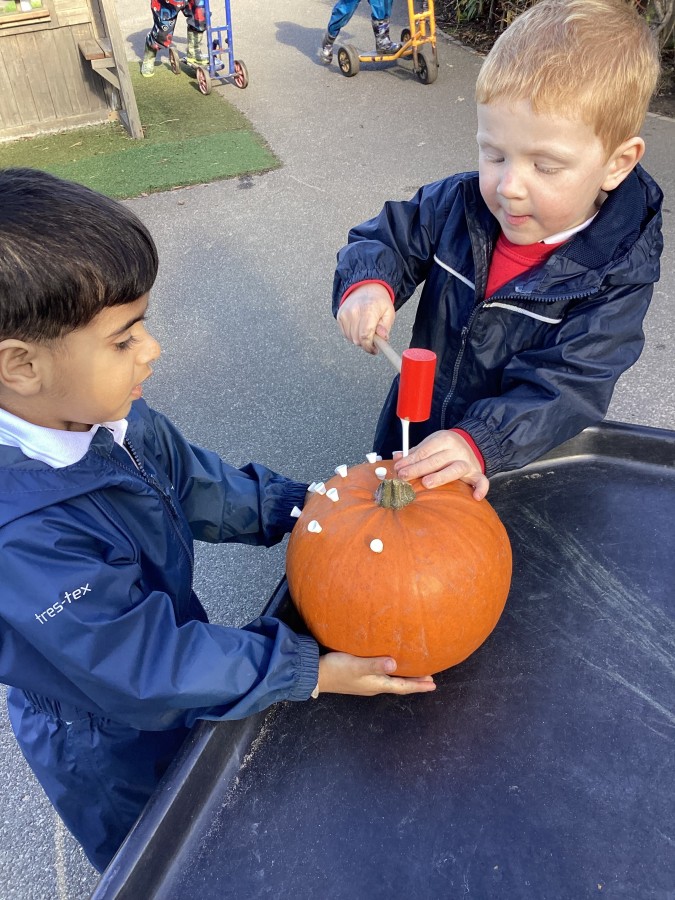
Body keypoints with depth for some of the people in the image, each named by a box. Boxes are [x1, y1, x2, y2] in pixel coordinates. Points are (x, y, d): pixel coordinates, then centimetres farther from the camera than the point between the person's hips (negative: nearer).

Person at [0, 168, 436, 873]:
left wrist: (299, 505, -9)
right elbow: (146, 670, -33)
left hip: (169, 660, 6)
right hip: (114, 754, -6)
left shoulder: (106, 414, -18)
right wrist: (312, 672, -27)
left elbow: (193, 483, 0)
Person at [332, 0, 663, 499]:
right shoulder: (458, 204, -14)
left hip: (521, 464, -3)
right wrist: (367, 282, -28)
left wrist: (481, 442, -45)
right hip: (415, 428, 4)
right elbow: (386, 239, -4)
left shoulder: (616, 277, -23)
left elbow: (565, 389, -29)